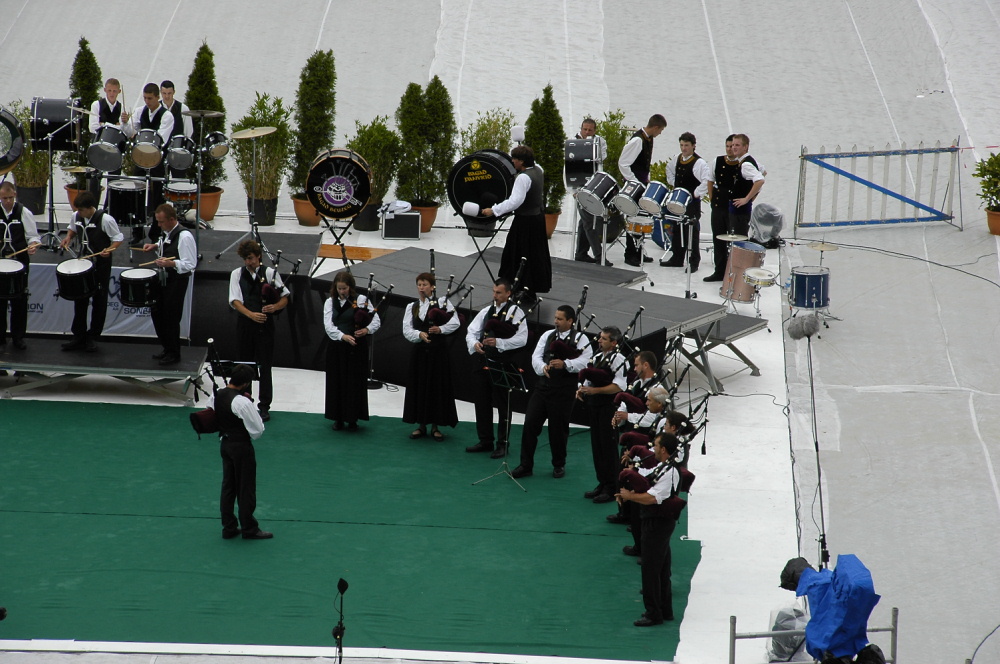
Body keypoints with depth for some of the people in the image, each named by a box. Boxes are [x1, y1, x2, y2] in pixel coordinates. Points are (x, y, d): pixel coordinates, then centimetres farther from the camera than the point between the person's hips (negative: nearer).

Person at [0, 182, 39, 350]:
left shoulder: (24, 213, -1)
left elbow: (33, 236, 2)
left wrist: (33, 245, -19)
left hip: (20, 263, 0)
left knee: (19, 301, 5)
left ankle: (18, 337, 17)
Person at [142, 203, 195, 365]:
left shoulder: (184, 236, -21)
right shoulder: (166, 232, 7)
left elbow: (190, 264, -23)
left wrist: (171, 263, -36)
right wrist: (155, 246, 10)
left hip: (177, 281, -9)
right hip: (163, 279, 10)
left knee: (171, 317, -3)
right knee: (156, 312, 15)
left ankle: (174, 354, 11)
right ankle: (167, 349, 29)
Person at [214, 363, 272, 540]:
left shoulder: (219, 395, -2)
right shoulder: (242, 402, -26)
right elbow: (258, 430, -20)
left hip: (225, 444, 8)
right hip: (242, 446, -8)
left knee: (228, 486, 17)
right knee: (246, 489, 6)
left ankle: (229, 527, 24)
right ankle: (249, 529, 17)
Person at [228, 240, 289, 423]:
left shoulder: (270, 273, 1)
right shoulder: (237, 274, 4)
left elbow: (285, 298, 1)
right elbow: (235, 301, -6)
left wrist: (275, 306, -21)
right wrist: (251, 314, -22)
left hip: (265, 325, -1)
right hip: (245, 324, 1)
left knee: (265, 366, 1)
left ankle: (264, 407, 7)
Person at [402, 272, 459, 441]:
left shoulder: (443, 302, 1)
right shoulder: (411, 307, 10)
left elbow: (455, 322, -12)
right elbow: (406, 330, -1)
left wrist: (441, 329, -28)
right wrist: (419, 334, -19)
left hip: (438, 351, -3)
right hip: (419, 351, 3)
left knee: (439, 387, 0)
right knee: (419, 387, 5)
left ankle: (436, 426, 9)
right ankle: (421, 425, 16)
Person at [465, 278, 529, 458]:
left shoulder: (516, 312, -7)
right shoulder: (486, 312, 11)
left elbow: (521, 339, -16)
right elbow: (471, 332, 8)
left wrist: (498, 342, -24)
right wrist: (474, 343, -15)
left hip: (502, 363, -6)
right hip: (482, 361, 6)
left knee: (502, 404, 1)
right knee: (481, 402, 13)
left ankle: (503, 444, 11)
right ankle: (485, 441, 26)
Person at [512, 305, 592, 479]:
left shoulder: (580, 339, -3)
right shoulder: (547, 335, 11)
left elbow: (584, 362, -16)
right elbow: (536, 356, 1)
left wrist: (565, 364, -33)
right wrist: (543, 367, -21)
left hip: (564, 390, -4)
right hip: (542, 385, 4)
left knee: (558, 428, 5)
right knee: (530, 424, 0)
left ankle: (559, 465, 25)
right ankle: (526, 465, 9)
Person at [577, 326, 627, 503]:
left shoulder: (618, 360, -12)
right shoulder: (597, 357, 15)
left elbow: (618, 386, -21)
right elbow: (590, 379, 22)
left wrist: (595, 390, -25)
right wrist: (583, 389, 1)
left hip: (609, 407, -9)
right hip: (594, 405, 9)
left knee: (608, 447, -4)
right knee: (596, 445, 13)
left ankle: (611, 489, 3)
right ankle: (602, 484, 24)